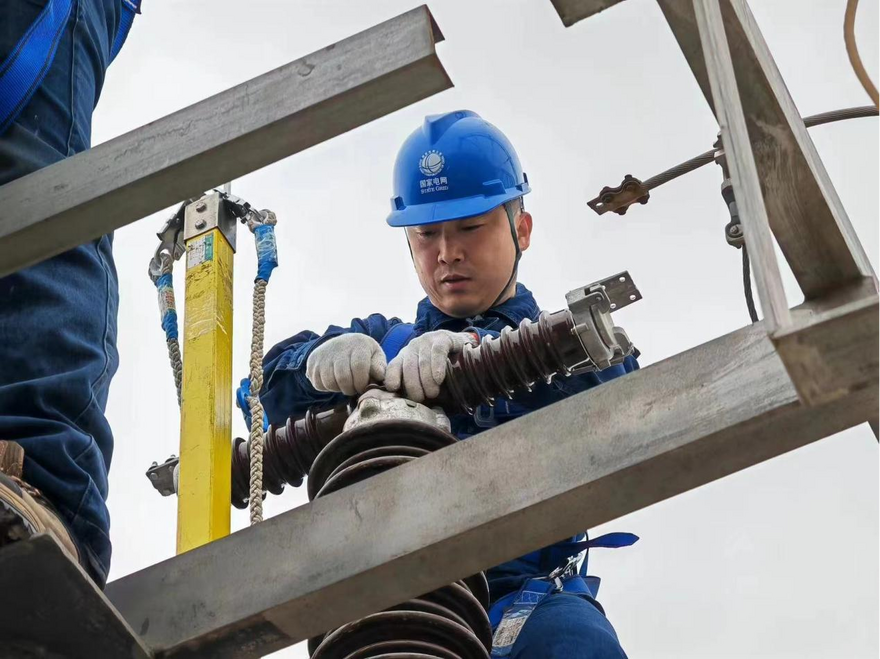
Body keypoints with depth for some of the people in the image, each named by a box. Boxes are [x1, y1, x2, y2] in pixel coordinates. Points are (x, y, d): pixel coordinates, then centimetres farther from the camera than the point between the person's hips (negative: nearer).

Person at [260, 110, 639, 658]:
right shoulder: (384, 344, 28)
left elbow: (613, 391, -4)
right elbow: (275, 384, 11)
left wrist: (475, 348, -21)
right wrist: (321, 359, -13)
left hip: (531, 589, -2)